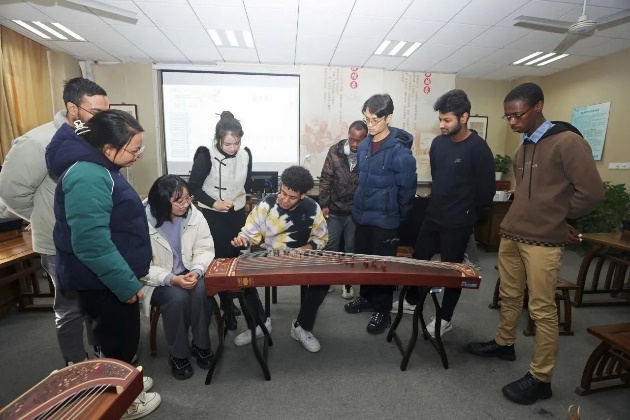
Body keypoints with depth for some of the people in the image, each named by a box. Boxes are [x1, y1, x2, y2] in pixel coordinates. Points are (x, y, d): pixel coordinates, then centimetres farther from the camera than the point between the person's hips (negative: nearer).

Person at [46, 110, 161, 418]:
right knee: (120, 340, 11)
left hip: (106, 277, 10)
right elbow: (92, 244, -32)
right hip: (101, 281, -9)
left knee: (119, 337, 25)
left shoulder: (97, 167, 6)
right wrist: (127, 284, -23)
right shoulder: (87, 177, -28)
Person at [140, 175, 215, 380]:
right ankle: (177, 355, -6)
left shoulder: (194, 215, -8)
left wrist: (196, 271, -26)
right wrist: (172, 279, -29)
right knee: (177, 298, -31)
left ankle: (200, 345, -5)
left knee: (201, 291, -28)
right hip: (158, 281, -2)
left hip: (188, 273, 3)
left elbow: (205, 249, -6)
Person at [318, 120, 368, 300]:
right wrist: (324, 204, -5)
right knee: (330, 247, 10)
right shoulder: (335, 151, -5)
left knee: (352, 249, 11)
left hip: (356, 212, -1)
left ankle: (348, 282, 29)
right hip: (334, 210, 1)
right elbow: (325, 179, -1)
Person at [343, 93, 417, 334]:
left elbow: (407, 188, -12)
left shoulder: (399, 150, -16)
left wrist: (399, 217, -6)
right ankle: (366, 297, 39)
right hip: (362, 215, 7)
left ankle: (382, 311, 24)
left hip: (385, 219, -6)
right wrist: (359, 206, 14)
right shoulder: (363, 145, 4)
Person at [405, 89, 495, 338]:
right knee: (418, 258, 15)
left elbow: (486, 191, -10)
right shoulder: (438, 143, 4)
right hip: (432, 216, 6)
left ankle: (445, 319, 26)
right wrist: (439, 204, 12)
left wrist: (467, 214, 0)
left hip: (457, 223, -6)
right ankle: (412, 301, 37)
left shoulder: (478, 149, -14)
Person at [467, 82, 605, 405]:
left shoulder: (567, 142, -10)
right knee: (509, 296, 18)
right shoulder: (523, 149, 13)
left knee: (542, 310, 2)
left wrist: (560, 219, 1)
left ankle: (540, 379, 16)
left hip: (543, 242, -7)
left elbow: (591, 192, -12)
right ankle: (504, 344, 38)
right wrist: (519, 221, 11)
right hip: (510, 235, 7)